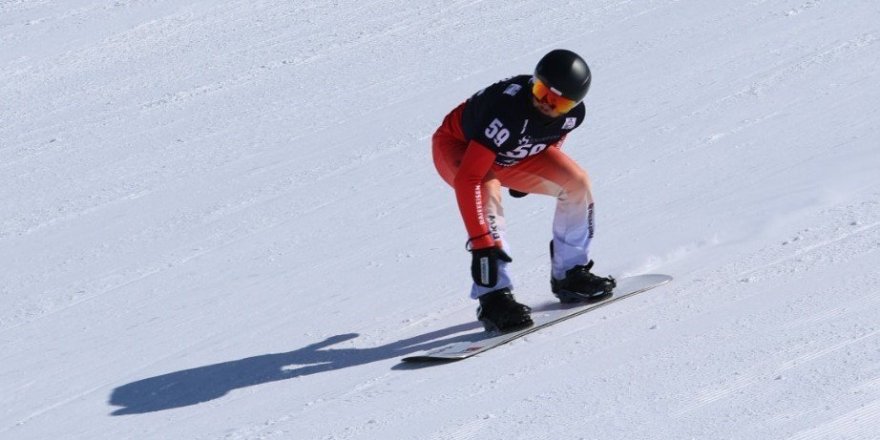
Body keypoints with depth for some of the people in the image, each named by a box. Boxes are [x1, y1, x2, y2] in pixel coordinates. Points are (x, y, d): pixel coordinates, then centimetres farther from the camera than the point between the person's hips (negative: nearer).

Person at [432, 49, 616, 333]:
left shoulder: (573, 114, -23)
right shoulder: (509, 111, -43)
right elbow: (467, 180, -45)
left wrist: (523, 179, 18)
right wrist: (481, 243, -48)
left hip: (511, 153, 6)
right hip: (458, 146, -6)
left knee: (577, 182, -6)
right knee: (488, 193, -35)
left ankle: (570, 273, 8)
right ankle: (493, 295, -33)